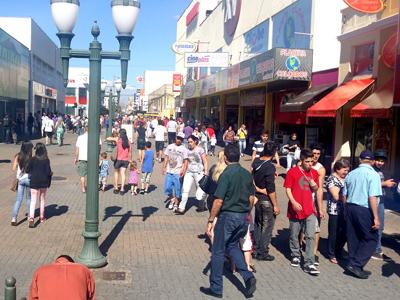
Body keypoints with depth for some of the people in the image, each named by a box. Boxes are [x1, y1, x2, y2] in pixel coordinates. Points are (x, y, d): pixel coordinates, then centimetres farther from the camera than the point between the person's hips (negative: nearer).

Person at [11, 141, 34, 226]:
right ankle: (28, 213, 32)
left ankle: (14, 219, -7)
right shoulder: (31, 158, -12)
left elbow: (14, 169, 0)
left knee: (18, 199, 3)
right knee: (29, 198, 19)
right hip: (28, 179, -2)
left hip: (20, 179, 2)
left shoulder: (18, 156, -3)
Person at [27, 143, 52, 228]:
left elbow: (27, 170, -5)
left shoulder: (32, 159, -8)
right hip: (44, 182, 1)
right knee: (43, 199, 18)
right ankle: (42, 217, 27)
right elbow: (48, 172, -11)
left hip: (34, 182, -1)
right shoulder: (46, 160, -8)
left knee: (33, 200, -1)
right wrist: (51, 173, 10)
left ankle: (31, 218, -18)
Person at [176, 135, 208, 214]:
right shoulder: (188, 151, 11)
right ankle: (181, 208, -8)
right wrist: (184, 171, 16)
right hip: (189, 172, 4)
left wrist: (206, 171, -13)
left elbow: (205, 161, -5)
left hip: (199, 173, -4)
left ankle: (202, 206, 26)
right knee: (185, 189, -7)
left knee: (200, 190, 4)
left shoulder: (200, 150, -3)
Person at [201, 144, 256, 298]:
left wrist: (210, 221, -11)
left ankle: (216, 288, 15)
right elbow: (251, 198, 10)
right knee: (232, 245, 24)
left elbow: (218, 201, -18)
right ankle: (248, 276, 7)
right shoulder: (247, 174, 4)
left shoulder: (226, 175, -16)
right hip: (244, 217, 7)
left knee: (218, 251, 7)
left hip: (228, 216, -6)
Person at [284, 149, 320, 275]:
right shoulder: (292, 172, -6)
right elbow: (288, 189, -6)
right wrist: (294, 202, -20)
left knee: (310, 236, -5)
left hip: (310, 210, 2)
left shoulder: (314, 173, 7)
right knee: (294, 235, 13)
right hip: (296, 209, -2)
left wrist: (314, 186, -6)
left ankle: (309, 264, -3)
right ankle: (295, 256, 35)